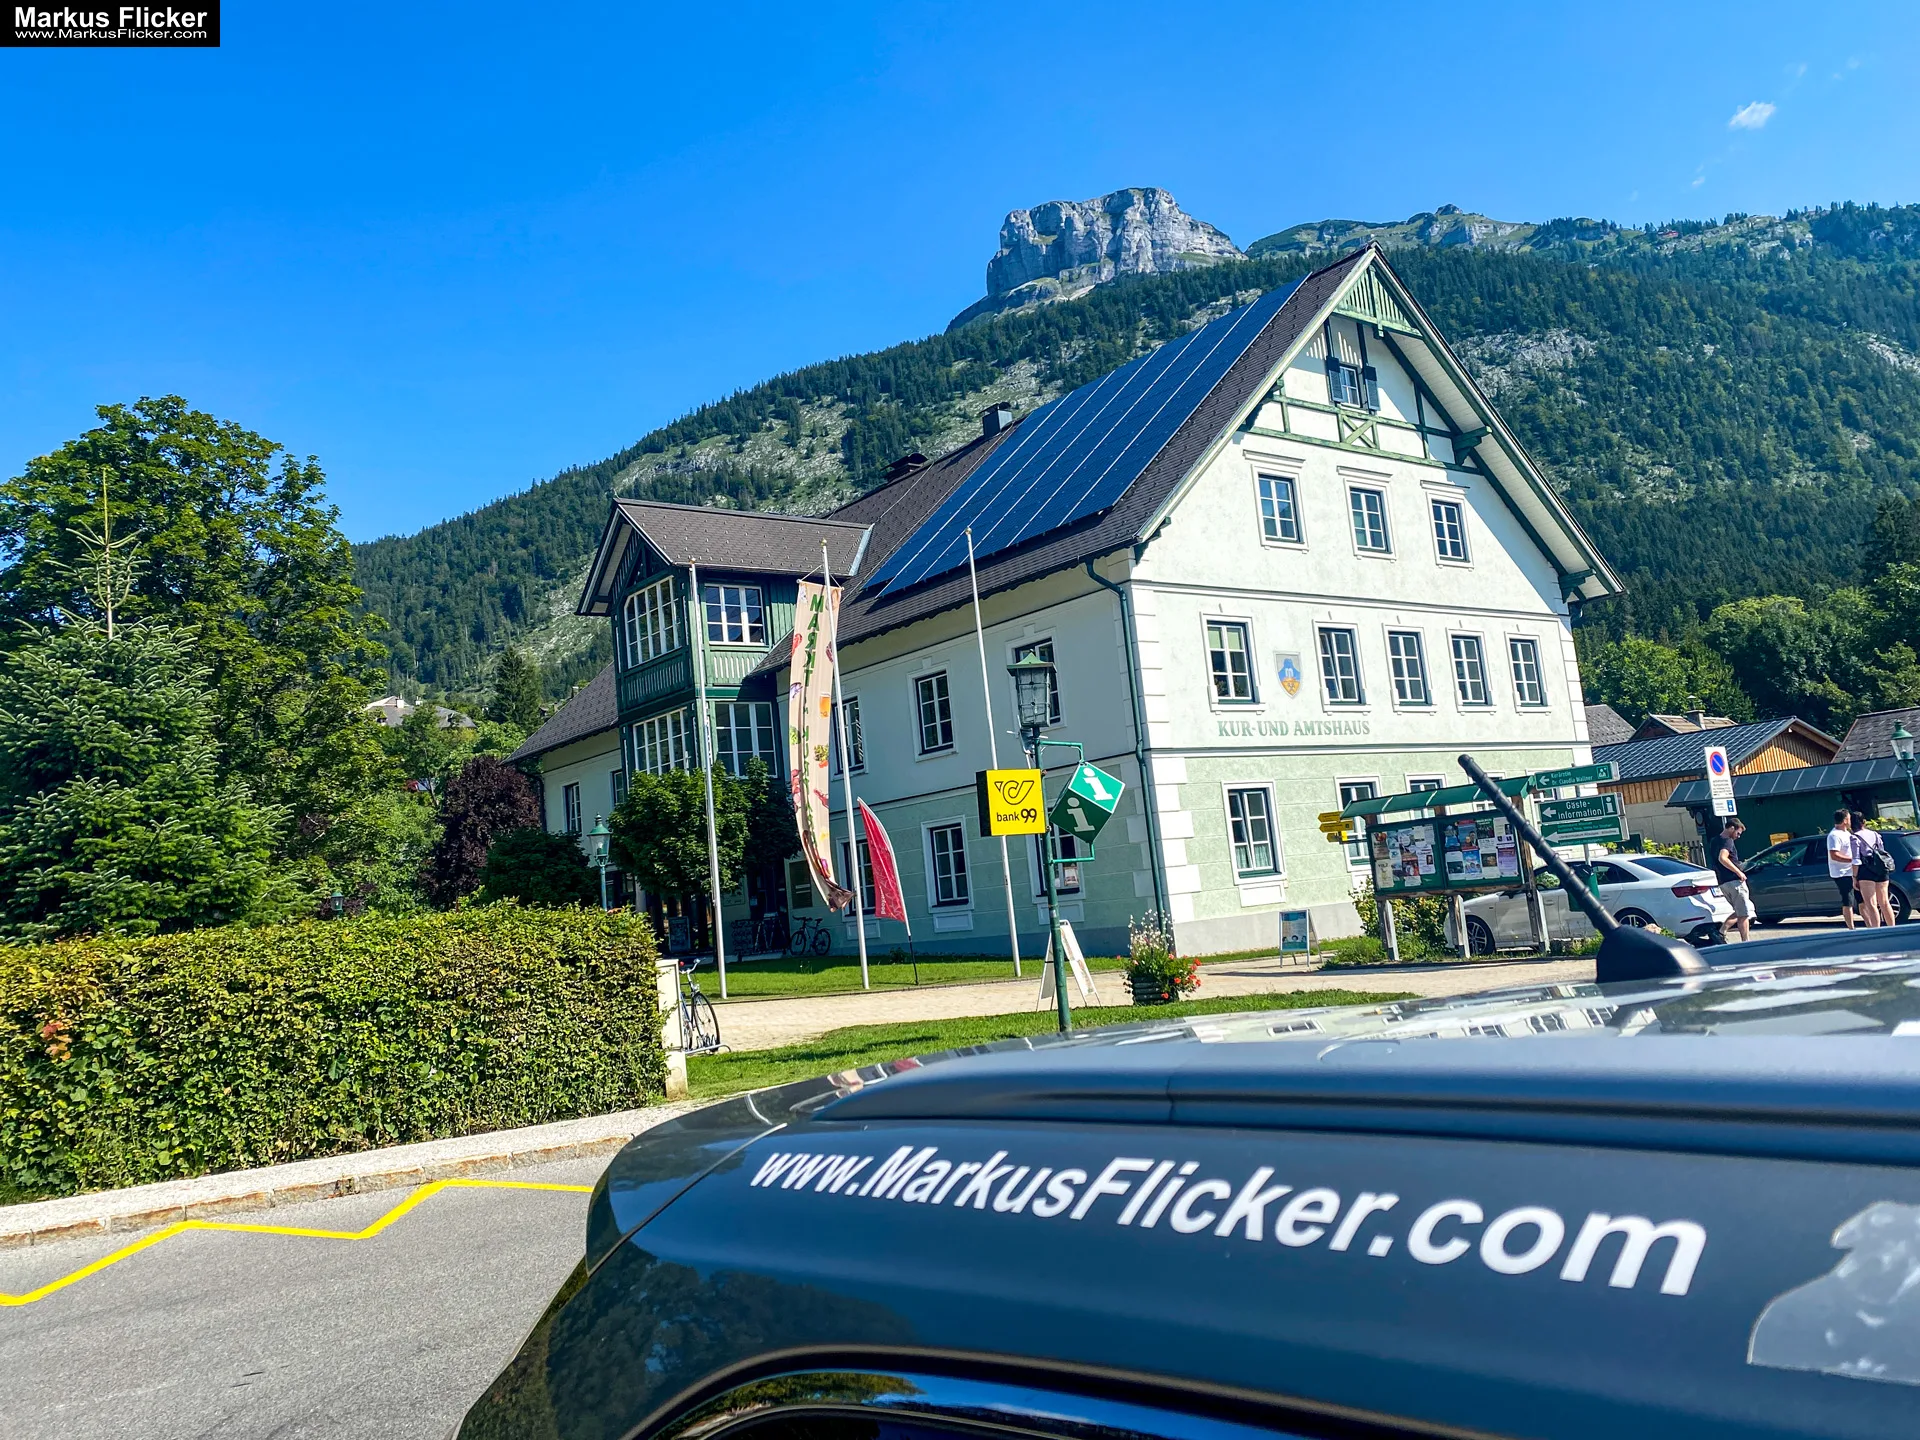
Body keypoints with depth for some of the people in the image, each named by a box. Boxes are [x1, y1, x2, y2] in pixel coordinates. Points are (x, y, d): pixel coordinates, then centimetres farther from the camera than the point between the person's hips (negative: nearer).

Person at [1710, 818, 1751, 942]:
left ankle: (1722, 931, 3)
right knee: (1743, 914, -2)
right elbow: (1722, 858, -29)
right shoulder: (1728, 841, -12)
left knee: (1739, 912, 16)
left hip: (1723, 883, 9)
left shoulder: (1715, 841, 16)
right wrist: (1739, 872, -22)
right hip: (1734, 881, -9)